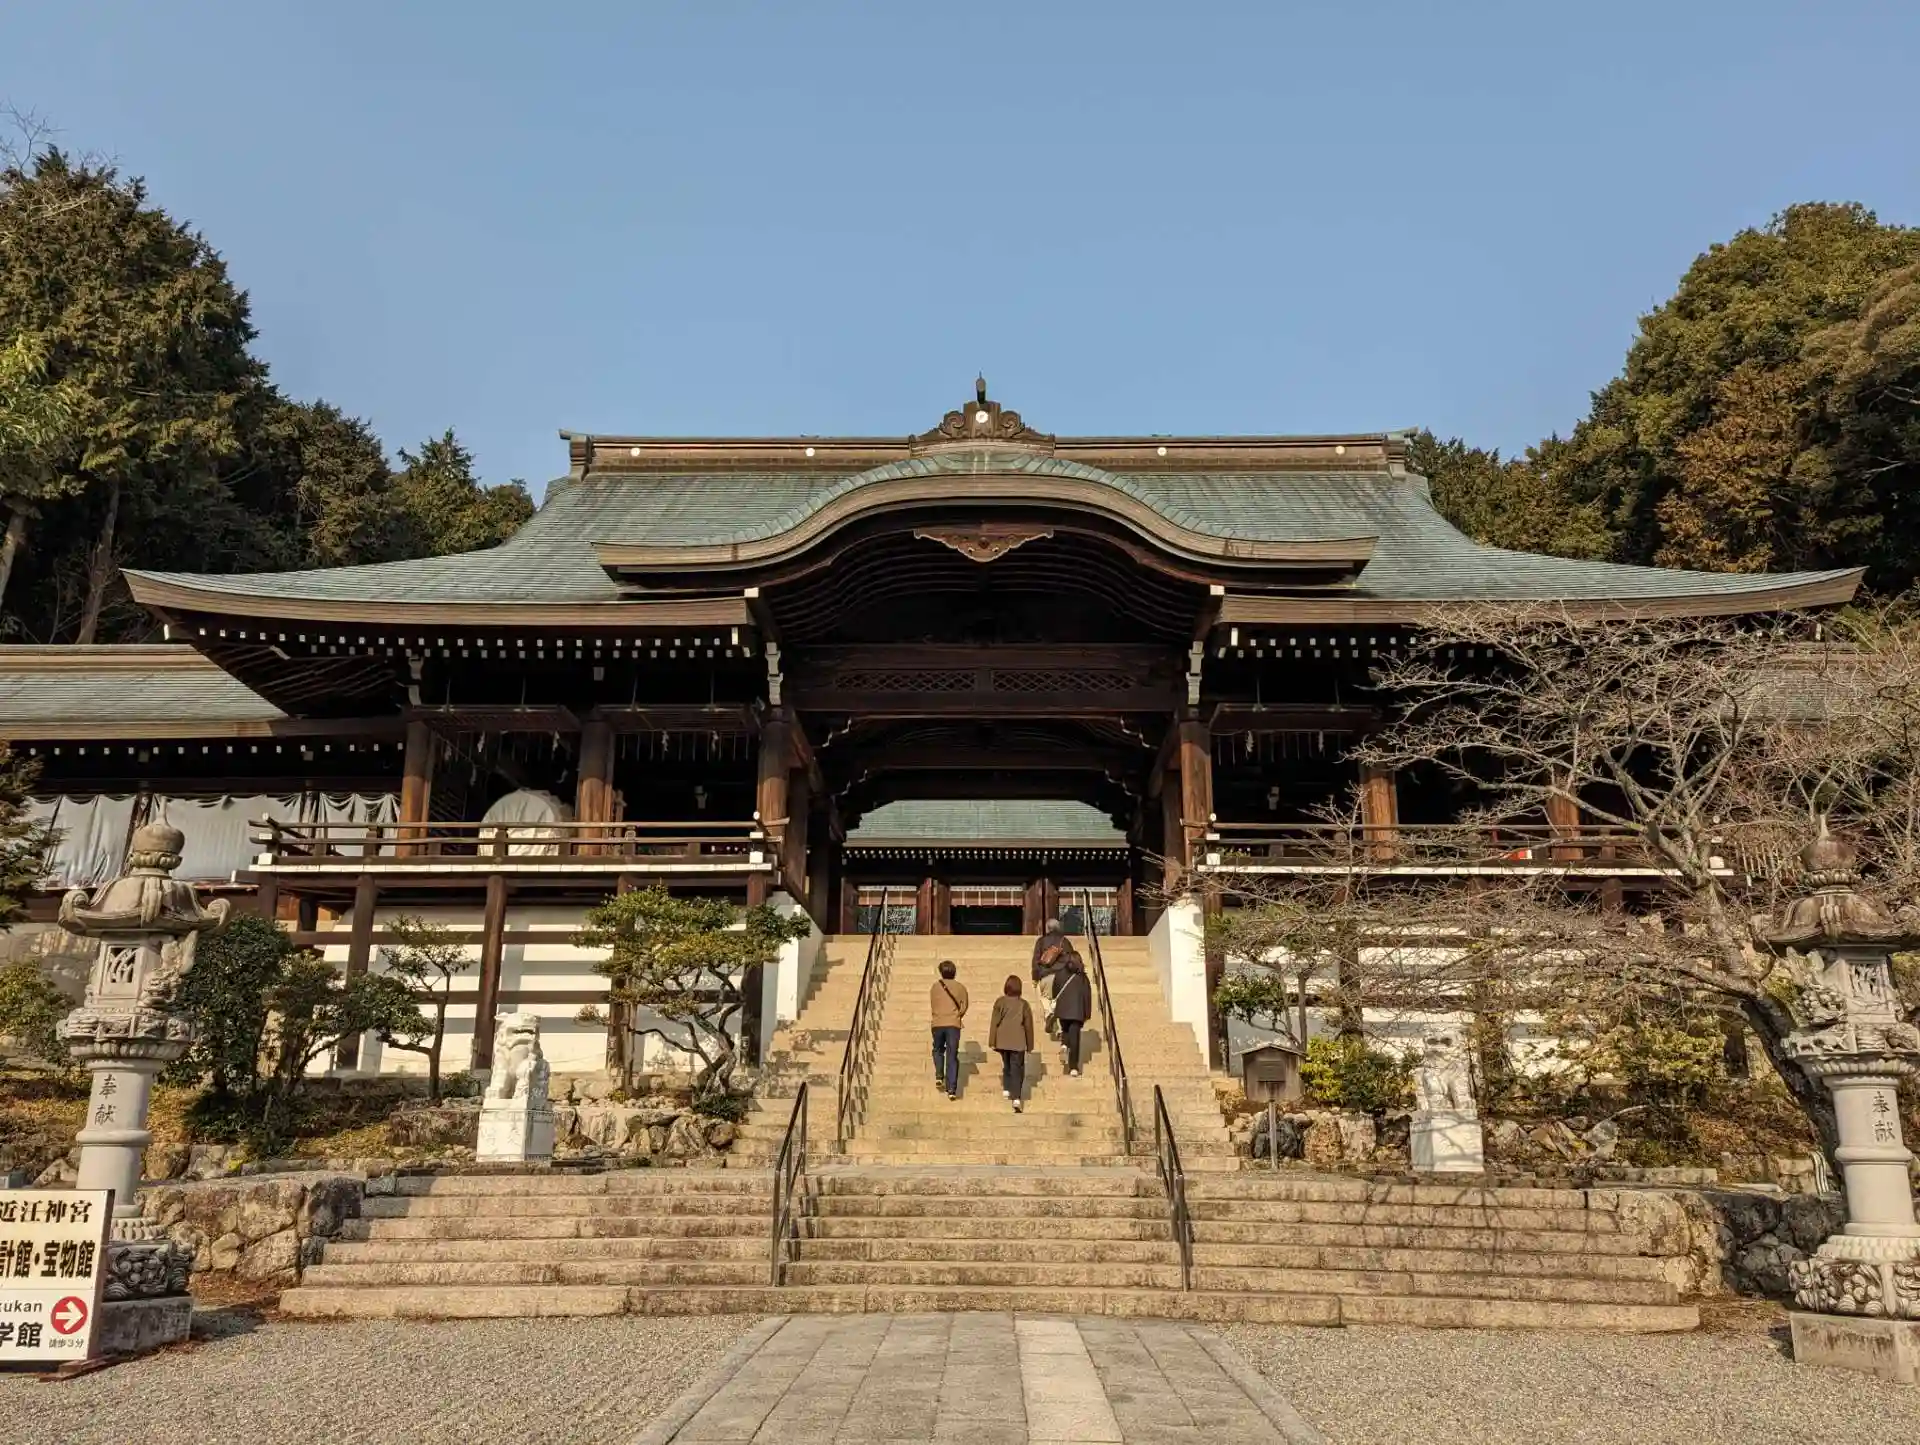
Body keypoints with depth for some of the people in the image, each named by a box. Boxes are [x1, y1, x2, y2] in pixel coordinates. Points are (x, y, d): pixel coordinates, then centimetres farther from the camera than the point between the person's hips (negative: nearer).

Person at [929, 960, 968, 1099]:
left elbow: (934, 1005, 4)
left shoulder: (936, 986, 6)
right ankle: (951, 1089, -5)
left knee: (938, 1050, 24)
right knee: (952, 1056, 2)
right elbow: (964, 1006, -3)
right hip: (953, 1025, -1)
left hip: (937, 1023, 1)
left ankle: (939, 1076, 3)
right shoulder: (960, 987, 5)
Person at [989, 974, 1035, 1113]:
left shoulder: (1000, 1002, -2)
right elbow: (1028, 1026, 5)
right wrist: (1030, 1045, 14)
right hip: (1018, 1042, -1)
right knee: (1017, 1069, -3)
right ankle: (1016, 1098, -14)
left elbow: (994, 1022, -3)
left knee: (1006, 1065, 24)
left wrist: (992, 1041, 3)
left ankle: (1006, 1088, 15)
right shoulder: (1024, 1004, 0)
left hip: (1003, 1041, 1)